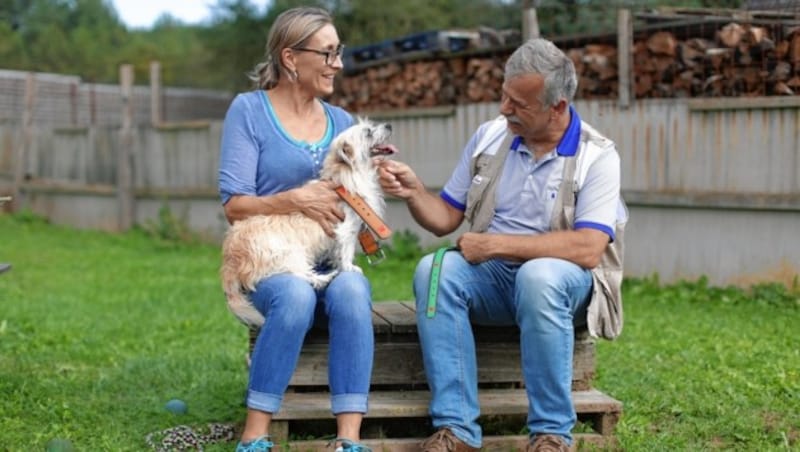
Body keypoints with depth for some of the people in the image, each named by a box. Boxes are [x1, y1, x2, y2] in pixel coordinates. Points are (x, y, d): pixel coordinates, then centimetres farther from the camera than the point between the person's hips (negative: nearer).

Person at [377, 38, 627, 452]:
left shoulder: (596, 156, -10)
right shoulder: (489, 137, 4)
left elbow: (587, 249, -22)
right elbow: (445, 219, 9)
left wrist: (496, 243, -21)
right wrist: (413, 192, -12)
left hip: (561, 280, -4)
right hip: (493, 277, 4)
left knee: (539, 276, -38)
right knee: (433, 270, -26)